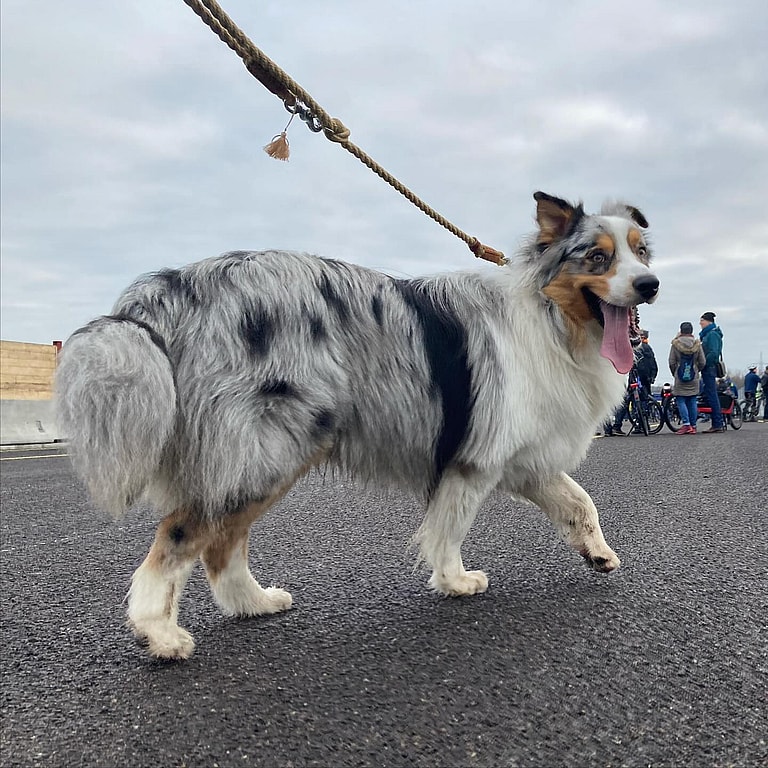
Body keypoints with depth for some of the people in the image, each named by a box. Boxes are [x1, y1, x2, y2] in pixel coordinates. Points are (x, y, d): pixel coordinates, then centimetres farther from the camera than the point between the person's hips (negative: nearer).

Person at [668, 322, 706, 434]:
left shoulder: (675, 344, -6)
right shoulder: (697, 344, 0)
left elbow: (672, 362, -5)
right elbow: (703, 362, 2)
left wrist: (674, 373, 11)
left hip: (680, 378, -3)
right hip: (694, 378, 3)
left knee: (681, 401, 1)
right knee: (692, 402, 8)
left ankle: (686, 424, -10)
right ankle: (693, 426, 12)